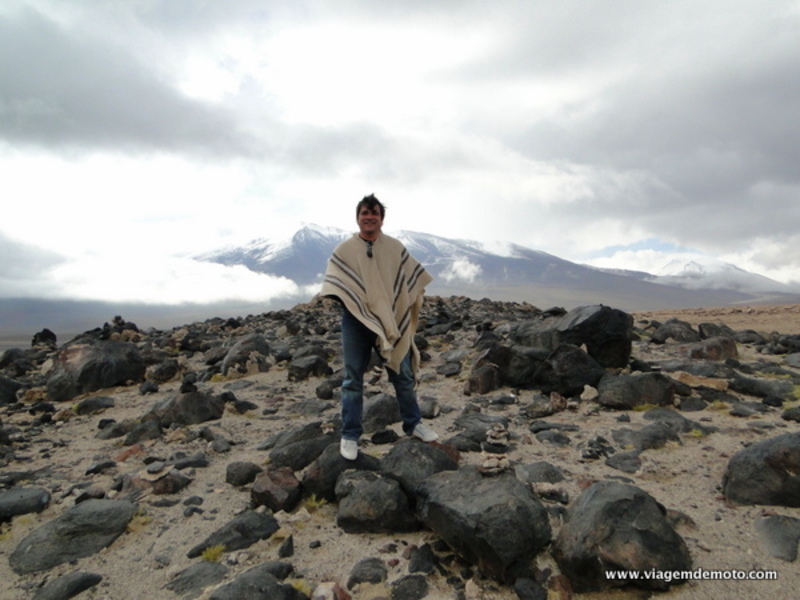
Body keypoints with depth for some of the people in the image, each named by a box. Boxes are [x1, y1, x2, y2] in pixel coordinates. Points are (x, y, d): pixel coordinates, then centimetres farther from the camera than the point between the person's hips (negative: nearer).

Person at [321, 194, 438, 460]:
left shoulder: (395, 247, 7)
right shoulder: (344, 250, 1)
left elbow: (413, 277, 13)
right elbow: (334, 284, -1)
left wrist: (415, 297, -1)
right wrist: (351, 300, -16)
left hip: (392, 320, 2)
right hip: (356, 321, -2)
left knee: (403, 374, 11)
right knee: (353, 378, 4)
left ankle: (413, 423, 30)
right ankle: (350, 435, 16)